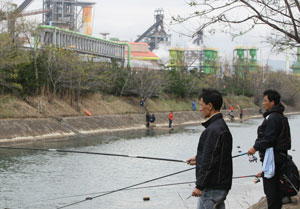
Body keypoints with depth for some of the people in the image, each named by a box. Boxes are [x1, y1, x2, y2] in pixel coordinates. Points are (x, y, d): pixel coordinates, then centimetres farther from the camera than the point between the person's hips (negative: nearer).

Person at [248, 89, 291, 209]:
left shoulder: (273, 118, -18)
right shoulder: (280, 116, 16)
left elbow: (269, 139, -23)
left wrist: (256, 147, -13)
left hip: (272, 158, -11)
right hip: (279, 156, 11)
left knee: (270, 188, -5)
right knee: (274, 187, 17)